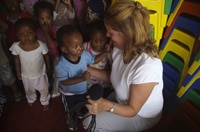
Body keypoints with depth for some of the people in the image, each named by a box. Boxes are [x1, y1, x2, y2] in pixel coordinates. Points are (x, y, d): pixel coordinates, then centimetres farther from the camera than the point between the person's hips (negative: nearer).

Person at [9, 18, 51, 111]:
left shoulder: (41, 45, -31)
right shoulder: (16, 46, -27)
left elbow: (46, 57, -12)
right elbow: (17, 59, -8)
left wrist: (49, 69, 1)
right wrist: (18, 72, 4)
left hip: (41, 73, -1)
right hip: (26, 75, 2)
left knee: (44, 90, 23)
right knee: (29, 90, 30)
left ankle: (45, 102, 55)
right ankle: (31, 99, 65)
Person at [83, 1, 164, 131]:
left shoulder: (147, 67, -40)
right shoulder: (121, 48, -17)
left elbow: (132, 110, -27)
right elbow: (112, 75, 2)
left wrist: (106, 105, -44)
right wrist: (87, 69, -5)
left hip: (141, 116, -6)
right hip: (122, 100, 6)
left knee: (89, 121, -7)